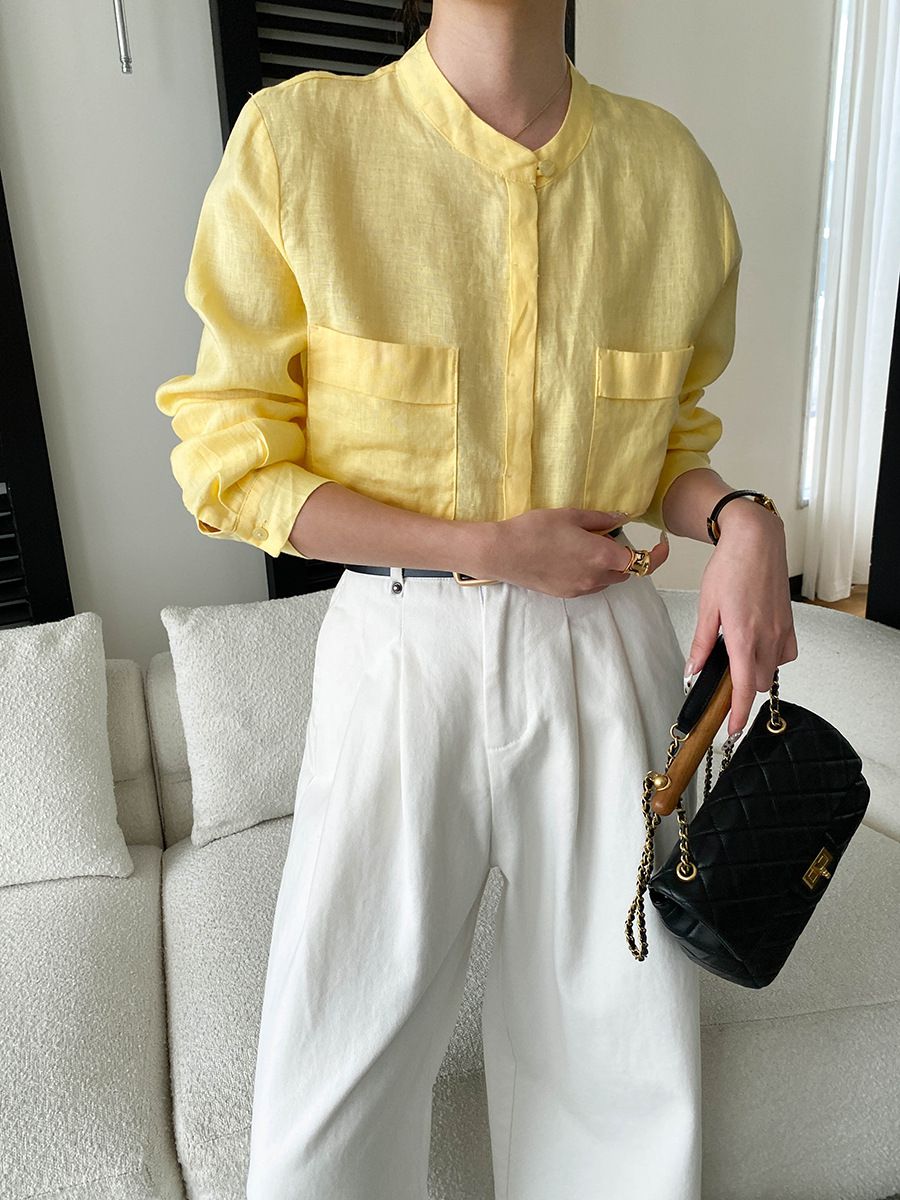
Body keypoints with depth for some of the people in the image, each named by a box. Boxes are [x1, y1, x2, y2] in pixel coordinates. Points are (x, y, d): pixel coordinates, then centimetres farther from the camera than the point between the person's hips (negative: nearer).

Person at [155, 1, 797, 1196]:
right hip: (403, 648, -2)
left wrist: (742, 521, -9)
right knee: (337, 1075, 10)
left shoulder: (668, 163, 4)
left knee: (627, 1050, 15)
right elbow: (229, 463, -6)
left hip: (607, 644, 3)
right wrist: (489, 548, -13)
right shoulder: (297, 138, -6)